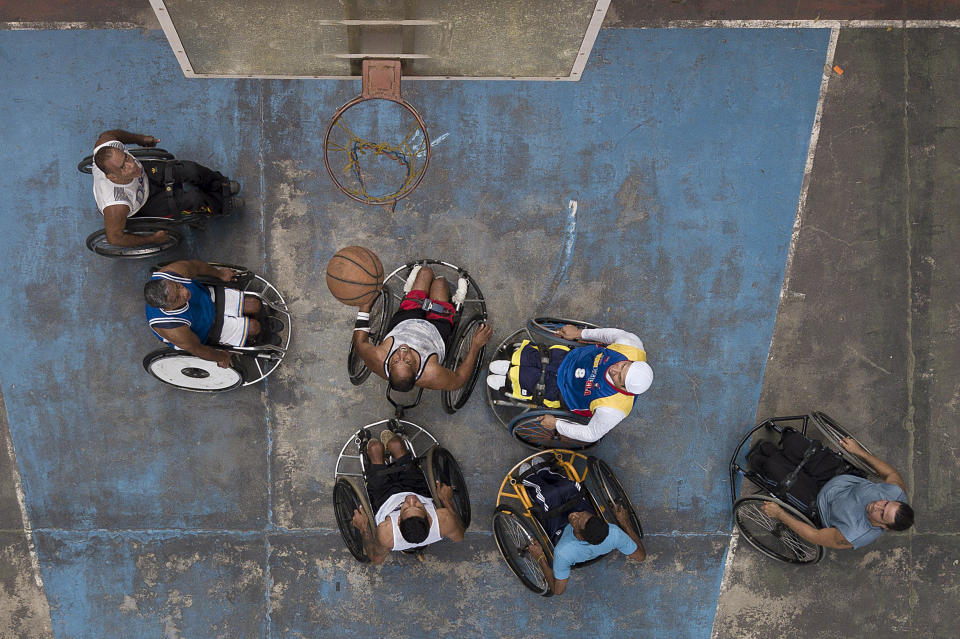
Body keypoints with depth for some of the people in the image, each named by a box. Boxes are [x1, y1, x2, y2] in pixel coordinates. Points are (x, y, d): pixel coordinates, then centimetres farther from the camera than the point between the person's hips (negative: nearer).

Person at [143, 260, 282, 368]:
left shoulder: (173, 271, -35)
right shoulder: (171, 328, -44)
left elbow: (196, 265, -9)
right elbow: (196, 349, -24)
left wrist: (219, 273, 11)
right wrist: (221, 357, -5)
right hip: (205, 329, -4)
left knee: (254, 304, 4)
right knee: (254, 327, -2)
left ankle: (264, 322, 44)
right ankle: (263, 335, 39)